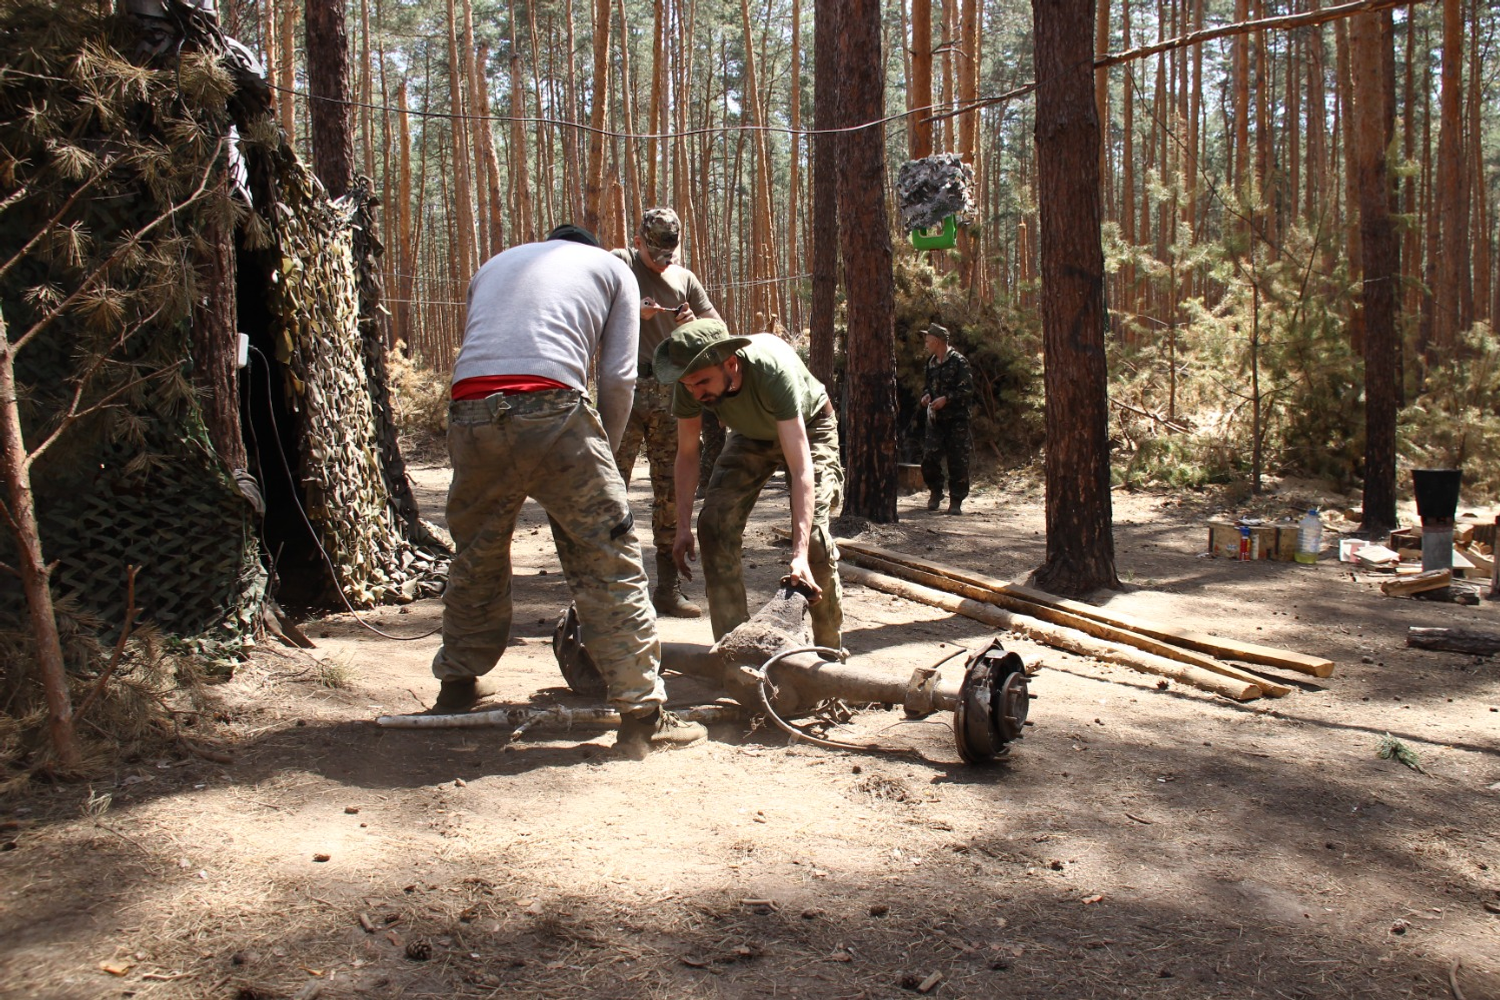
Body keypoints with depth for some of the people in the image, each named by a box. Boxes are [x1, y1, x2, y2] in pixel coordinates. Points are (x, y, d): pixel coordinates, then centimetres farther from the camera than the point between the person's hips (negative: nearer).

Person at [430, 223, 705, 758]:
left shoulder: (495, 264, 34)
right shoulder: (612, 268, 24)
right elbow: (619, 378, 12)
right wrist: (603, 450, 24)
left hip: (470, 412, 4)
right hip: (549, 408, -4)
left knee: (475, 557, 22)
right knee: (609, 564, 1)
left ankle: (457, 684, 36)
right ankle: (644, 715, 1)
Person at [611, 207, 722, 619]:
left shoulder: (686, 279, 15)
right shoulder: (618, 265, 4)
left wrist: (695, 325, -8)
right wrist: (634, 313, -18)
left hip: (669, 394, 4)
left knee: (671, 491, 5)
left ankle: (668, 588, 13)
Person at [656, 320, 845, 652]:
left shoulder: (773, 369, -43)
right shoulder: (689, 385, -29)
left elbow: (800, 468, -47)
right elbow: (687, 454, -13)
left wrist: (799, 554, -54)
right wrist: (684, 527, -22)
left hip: (808, 427, -4)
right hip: (751, 434, 5)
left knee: (812, 530, -21)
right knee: (715, 522, -12)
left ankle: (829, 650, -2)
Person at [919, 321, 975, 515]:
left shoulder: (959, 362, -8)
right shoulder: (931, 363, 13)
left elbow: (967, 390, -12)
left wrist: (946, 399, -18)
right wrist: (926, 395, 5)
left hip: (956, 419, -6)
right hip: (935, 419, 6)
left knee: (957, 462, -2)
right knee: (929, 458, -2)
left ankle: (956, 501, 6)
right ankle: (935, 492, 17)